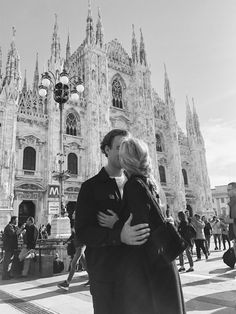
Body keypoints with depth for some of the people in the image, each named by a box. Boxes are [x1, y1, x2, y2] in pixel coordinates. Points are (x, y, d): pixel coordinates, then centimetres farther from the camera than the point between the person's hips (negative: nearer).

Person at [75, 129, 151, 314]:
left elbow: (147, 221, 3)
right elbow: (83, 231, -12)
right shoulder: (92, 186, -3)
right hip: (104, 270, -3)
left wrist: (119, 225, -17)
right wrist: (119, 236, -29)